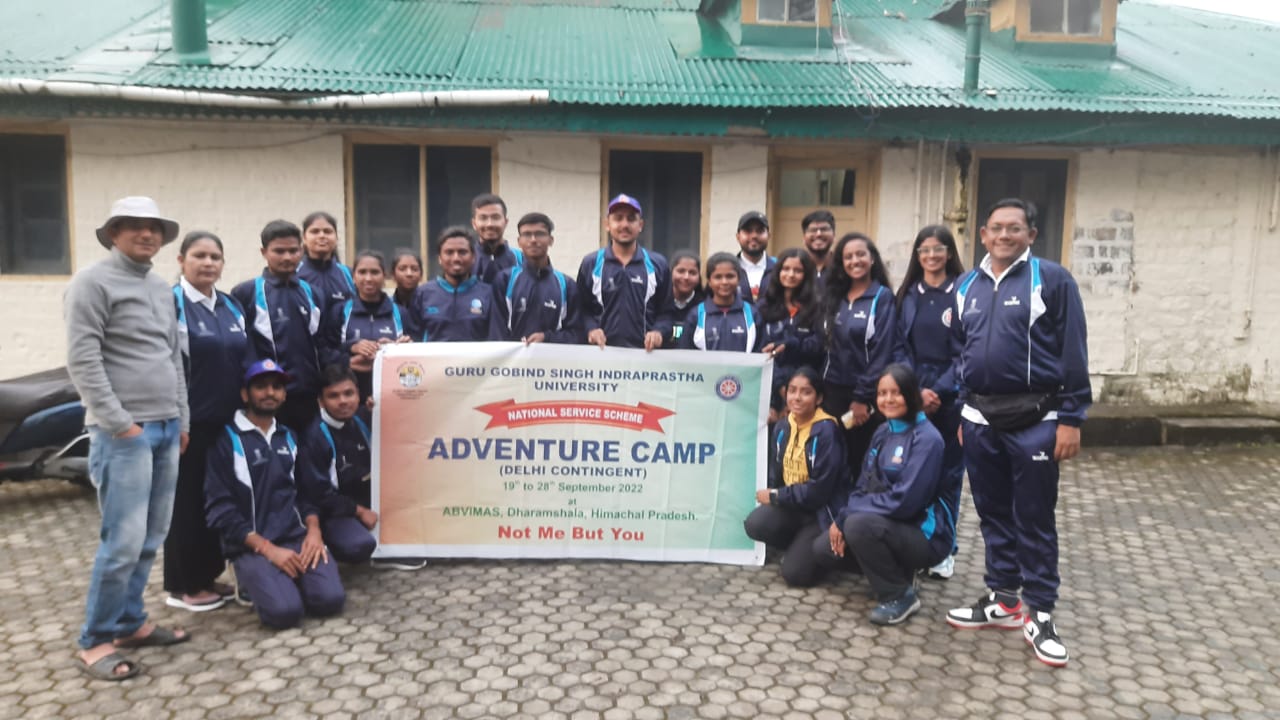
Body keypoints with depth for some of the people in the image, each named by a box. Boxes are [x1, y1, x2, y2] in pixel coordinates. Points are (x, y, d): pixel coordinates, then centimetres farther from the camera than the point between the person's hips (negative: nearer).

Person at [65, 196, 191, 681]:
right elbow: (82, 359, -13)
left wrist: (181, 419, 18)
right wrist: (117, 422, -16)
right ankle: (95, 641, 6)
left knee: (151, 538, 10)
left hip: (165, 427, 7)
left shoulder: (161, 288, 18)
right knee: (123, 542, -8)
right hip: (124, 431, -7)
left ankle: (129, 622, 22)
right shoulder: (93, 282, -5)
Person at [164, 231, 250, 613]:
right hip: (189, 421, -6)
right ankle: (182, 585, 14)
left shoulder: (232, 307, 12)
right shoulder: (169, 303, -8)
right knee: (187, 501, 2)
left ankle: (209, 576, 25)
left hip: (227, 420, 7)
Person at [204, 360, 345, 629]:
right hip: (251, 546, -4)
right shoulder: (226, 439, -2)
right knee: (285, 610, -27)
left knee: (330, 599, -20)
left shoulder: (289, 437, 16)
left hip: (296, 537, 4)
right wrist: (267, 548, -16)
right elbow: (220, 508, -8)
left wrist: (313, 529, -6)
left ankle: (289, 580, 10)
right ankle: (259, 579, 5)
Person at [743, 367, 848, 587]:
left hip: (822, 510, -6)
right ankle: (800, 545, 6)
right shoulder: (783, 428, 3)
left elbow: (819, 490, -21)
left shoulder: (826, 431, -19)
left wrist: (775, 496, -14)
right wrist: (771, 495, -6)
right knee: (755, 525, -24)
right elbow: (776, 476, 12)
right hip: (791, 506, 6)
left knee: (795, 574, -17)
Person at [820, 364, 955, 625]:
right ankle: (895, 571, 16)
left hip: (925, 534, -8)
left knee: (859, 525, -31)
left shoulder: (926, 439, -19)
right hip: (887, 525, 8)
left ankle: (901, 595, -10)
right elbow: (864, 485, 7)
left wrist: (848, 514, -21)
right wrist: (842, 519, -11)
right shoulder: (883, 431, 6)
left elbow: (905, 501, -27)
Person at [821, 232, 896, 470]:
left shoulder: (882, 296, -5)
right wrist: (823, 388, 5)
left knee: (864, 460, 3)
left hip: (867, 395, -4)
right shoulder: (835, 296, 10)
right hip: (834, 390, 4)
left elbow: (881, 351, -11)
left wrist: (862, 397, -14)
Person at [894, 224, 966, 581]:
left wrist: (939, 391, -12)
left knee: (947, 472, 5)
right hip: (911, 395, 3)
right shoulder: (908, 294, 8)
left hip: (951, 397, -2)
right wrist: (916, 390, -8)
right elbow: (900, 347, 5)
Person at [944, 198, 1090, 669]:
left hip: (1035, 420, -5)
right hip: (980, 418, 5)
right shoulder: (966, 287, 10)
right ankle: (1003, 599, 27)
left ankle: (1039, 613, 16)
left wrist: (1071, 419, -11)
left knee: (1034, 519, 3)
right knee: (993, 514, 13)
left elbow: (1072, 352, -7)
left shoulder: (1052, 280, -5)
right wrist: (962, 414, 15)